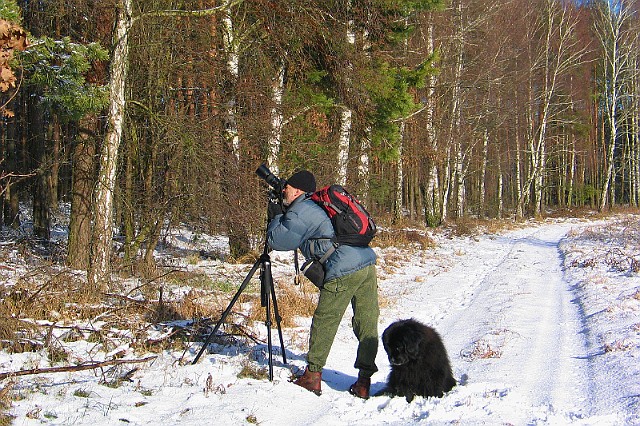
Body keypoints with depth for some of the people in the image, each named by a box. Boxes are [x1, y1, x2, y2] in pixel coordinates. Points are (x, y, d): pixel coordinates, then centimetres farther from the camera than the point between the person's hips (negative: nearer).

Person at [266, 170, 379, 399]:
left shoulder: (300, 212, -2)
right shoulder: (318, 205, 25)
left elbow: (277, 240, 1)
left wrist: (276, 217, 17)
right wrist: (282, 216, 30)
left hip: (343, 272, -8)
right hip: (368, 263, 8)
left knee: (324, 322, 5)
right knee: (367, 323, 6)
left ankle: (312, 376, 11)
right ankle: (364, 382, 7)